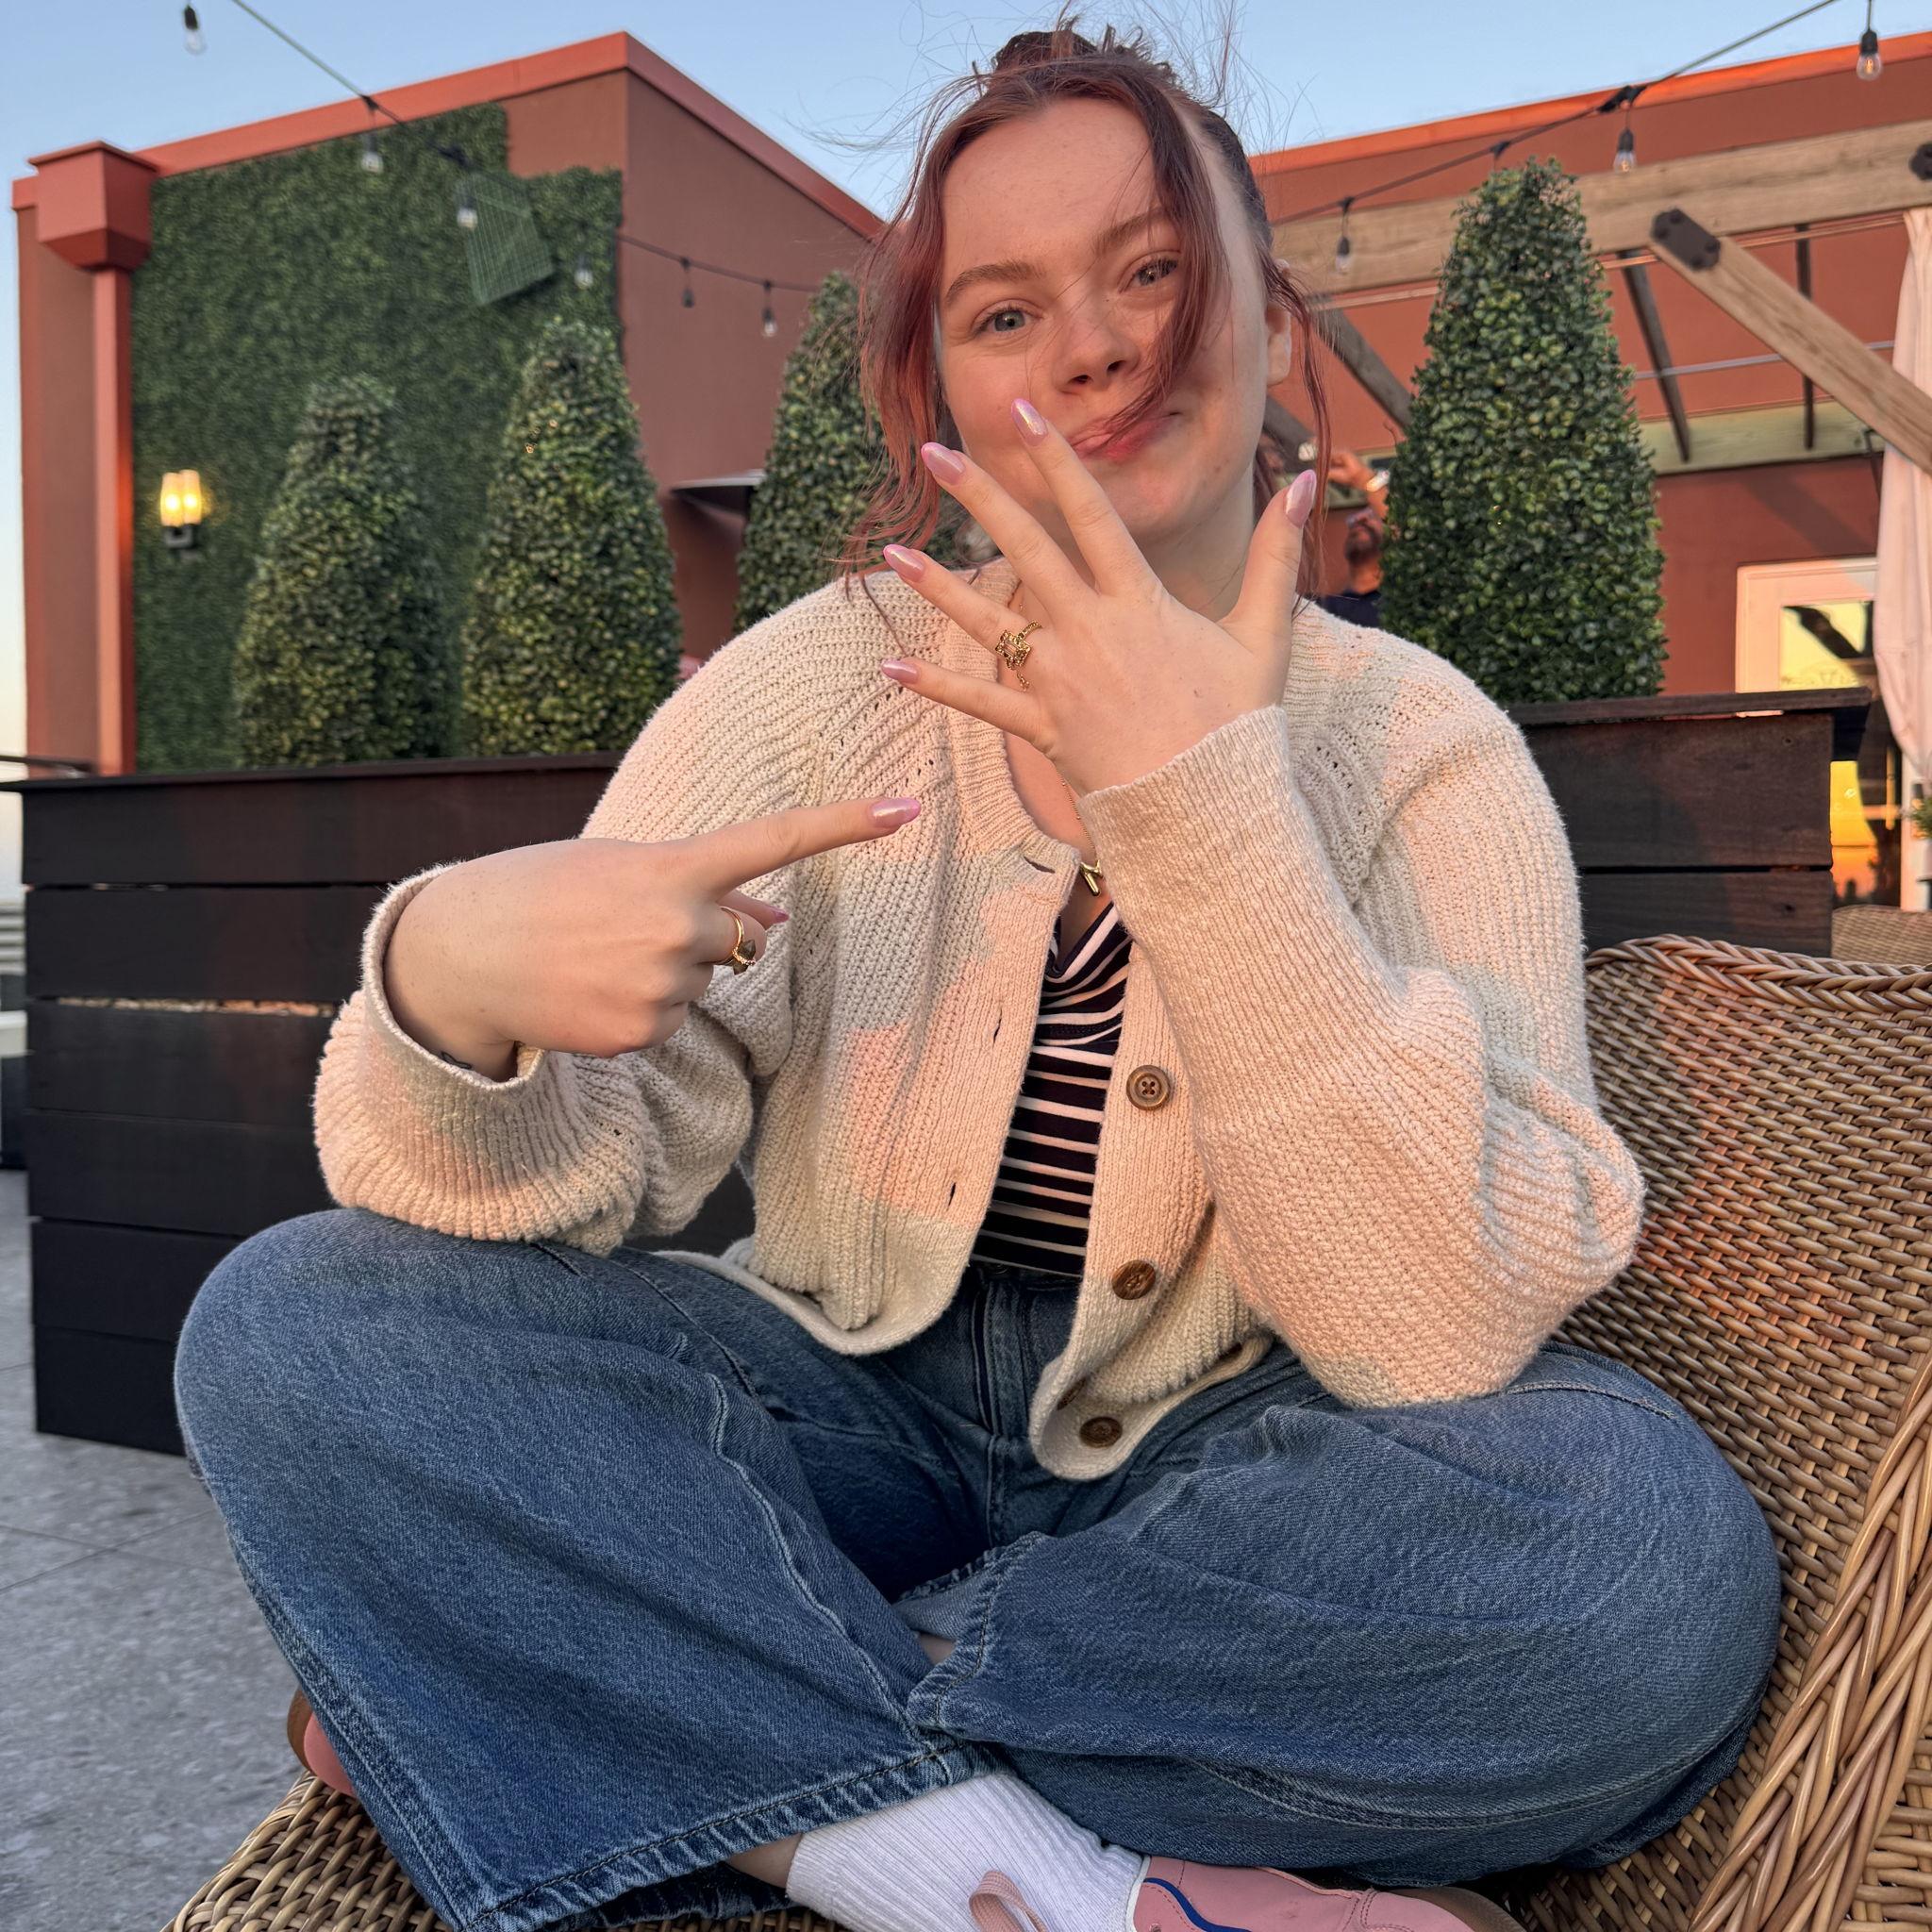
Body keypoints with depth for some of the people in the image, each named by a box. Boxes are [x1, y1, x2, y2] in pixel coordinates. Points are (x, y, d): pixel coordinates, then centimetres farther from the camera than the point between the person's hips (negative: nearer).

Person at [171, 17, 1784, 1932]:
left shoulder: (1423, 752, -7)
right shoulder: (813, 683, -4)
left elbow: (1445, 1336, -20)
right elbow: (561, 1180, -9)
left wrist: (1202, 802, -27)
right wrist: (449, 979, -33)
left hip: (1218, 1471, 0)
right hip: (844, 1436, 1)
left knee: (1654, 1545, -30)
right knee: (285, 1325, -18)